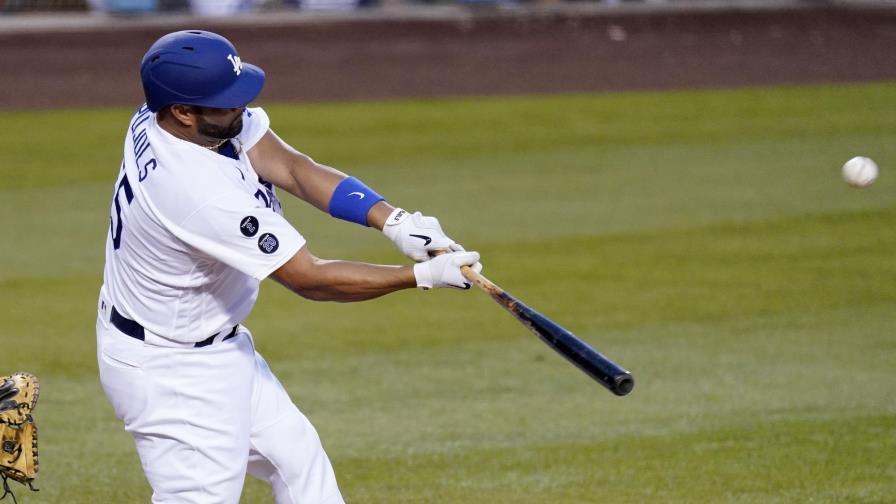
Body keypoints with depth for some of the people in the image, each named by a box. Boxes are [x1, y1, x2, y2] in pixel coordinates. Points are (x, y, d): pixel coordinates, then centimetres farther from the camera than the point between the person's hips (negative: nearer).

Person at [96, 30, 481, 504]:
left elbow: (292, 168, -13)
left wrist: (394, 220, -26)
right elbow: (309, 279, -27)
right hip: (172, 372, -10)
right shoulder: (202, 192, -36)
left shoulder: (163, 117, -12)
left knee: (294, 454, 20)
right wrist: (424, 276, -22)